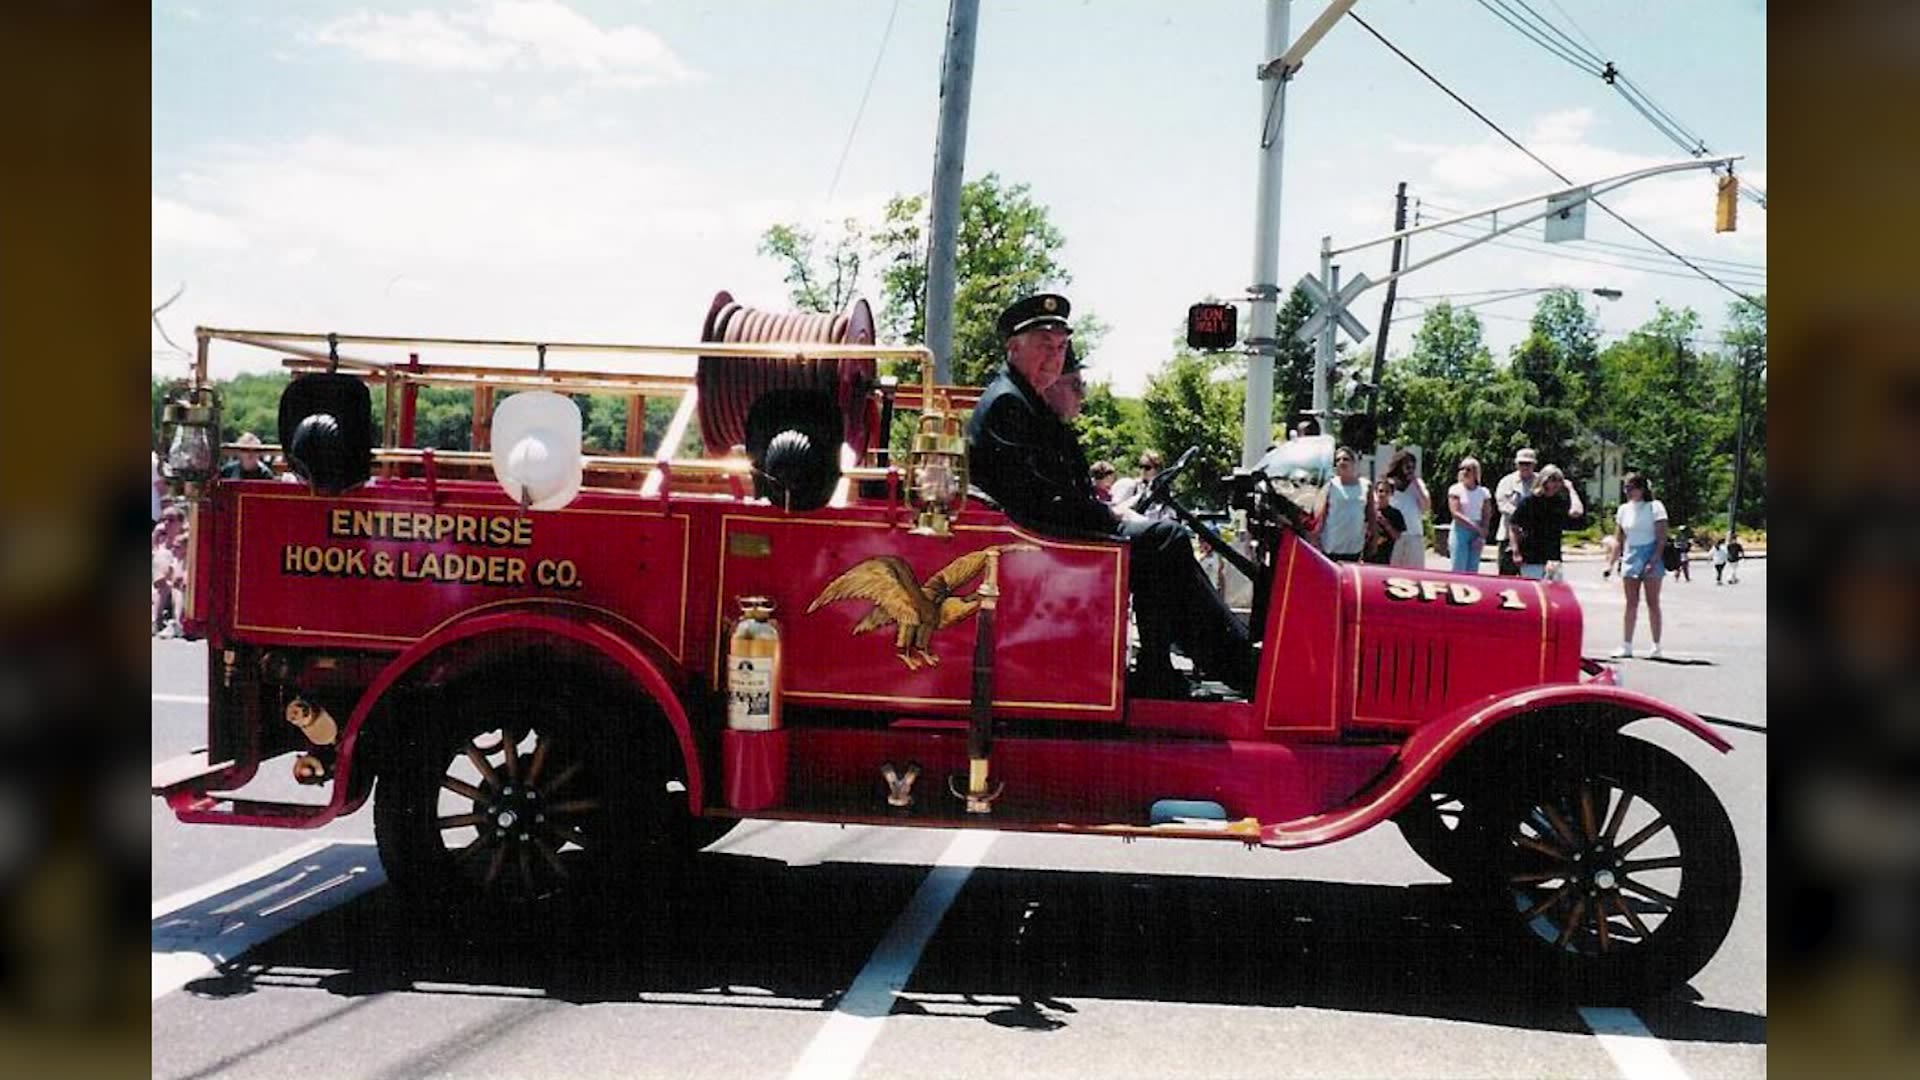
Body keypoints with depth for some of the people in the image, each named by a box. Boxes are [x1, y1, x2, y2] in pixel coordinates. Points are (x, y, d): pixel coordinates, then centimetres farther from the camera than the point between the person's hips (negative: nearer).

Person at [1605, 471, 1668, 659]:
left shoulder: (1655, 507, -5)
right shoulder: (1623, 510, 10)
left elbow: (1662, 538, -10)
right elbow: (1618, 540, 14)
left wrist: (1654, 560, -19)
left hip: (1650, 558, -4)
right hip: (1630, 558, 4)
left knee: (1652, 603, 0)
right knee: (1631, 604, 4)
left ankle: (1656, 646, 6)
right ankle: (1626, 645, 6)